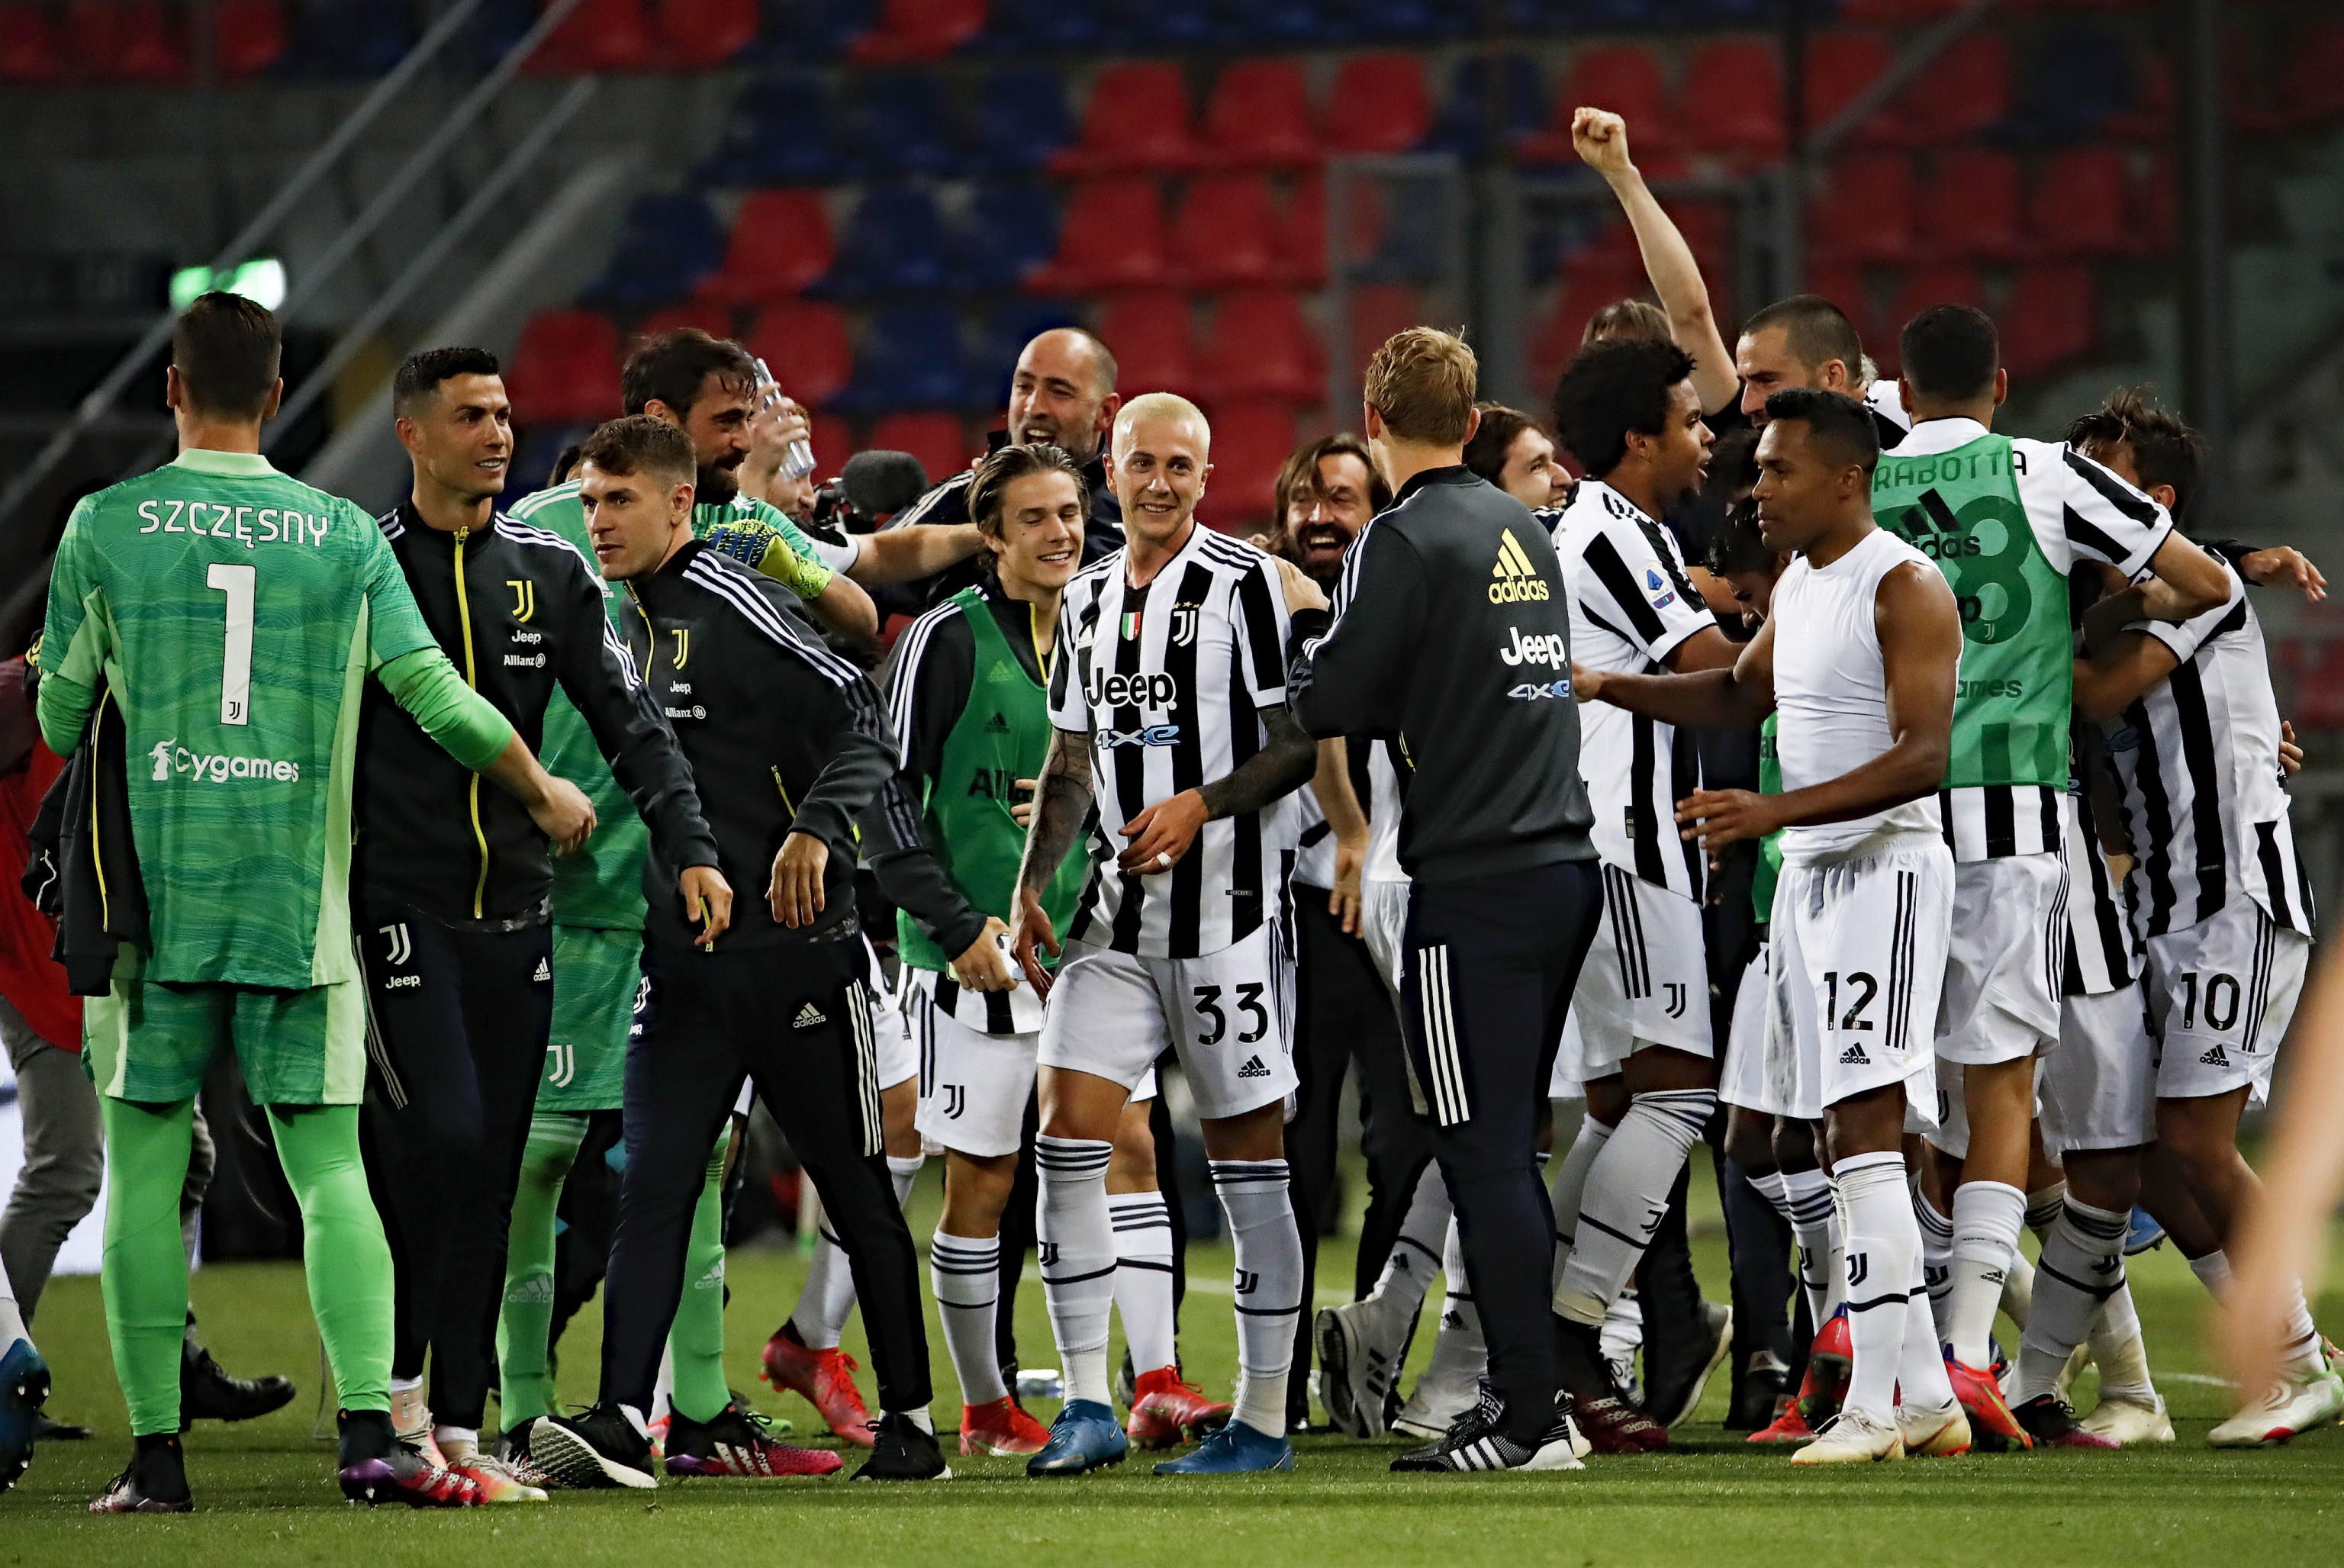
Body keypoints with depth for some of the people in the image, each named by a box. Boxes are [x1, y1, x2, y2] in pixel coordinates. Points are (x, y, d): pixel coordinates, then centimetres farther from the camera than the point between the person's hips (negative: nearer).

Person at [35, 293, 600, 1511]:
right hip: (300, 905, 1)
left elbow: (61, 715, 7)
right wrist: (547, 794, 18)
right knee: (329, 1164, 3)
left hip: (150, 894, -1)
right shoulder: (344, 534, 3)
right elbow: (437, 697, 2)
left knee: (144, 1168, 4)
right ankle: (369, 1429, -11)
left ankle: (155, 1451, 1)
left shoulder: (105, 525, 0)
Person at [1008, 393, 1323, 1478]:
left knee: (1248, 1160, -1)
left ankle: (1263, 1420, 6)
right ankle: (1087, 1408, -1)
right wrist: (1030, 888, 10)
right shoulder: (1088, 601, 14)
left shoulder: (1251, 587, -6)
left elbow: (1306, 743, -9)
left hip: (1229, 910, -6)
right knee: (1067, 1136, -5)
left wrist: (1204, 804, -20)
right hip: (1119, 914, 6)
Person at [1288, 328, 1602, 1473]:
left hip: (1474, 885, -8)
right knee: (1505, 1153, 14)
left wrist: (1305, 629, 8)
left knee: (1483, 1156, -6)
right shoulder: (1525, 532, 15)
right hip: (1565, 864, 8)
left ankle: (1529, 1417, -8)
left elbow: (1330, 701, -10)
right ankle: (1522, 1393, 15)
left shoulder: (1407, 540, -10)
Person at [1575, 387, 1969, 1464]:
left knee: (1862, 1134, -15)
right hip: (1809, 877, 10)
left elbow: (1922, 756, -22)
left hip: (1886, 870, -10)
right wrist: (1609, 687, 21)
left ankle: (1874, 1405, -17)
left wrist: (1775, 810, -28)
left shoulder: (1903, 588, -14)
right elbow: (1739, 696, 33)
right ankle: (1926, 1397, 12)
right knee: (1853, 1138, 9)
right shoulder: (1798, 586, 15)